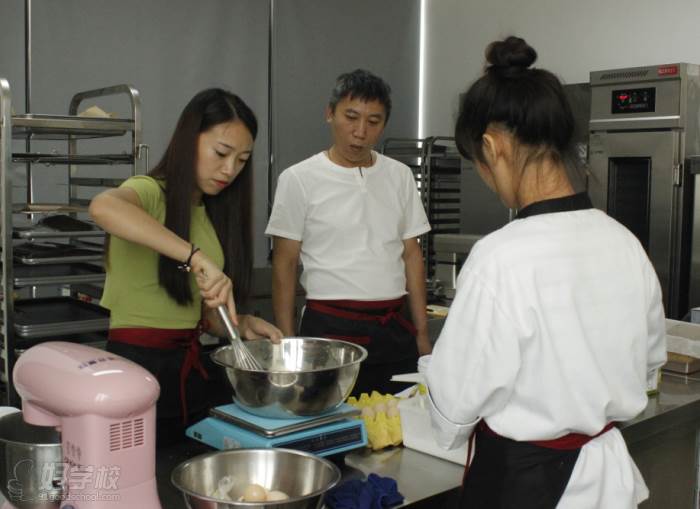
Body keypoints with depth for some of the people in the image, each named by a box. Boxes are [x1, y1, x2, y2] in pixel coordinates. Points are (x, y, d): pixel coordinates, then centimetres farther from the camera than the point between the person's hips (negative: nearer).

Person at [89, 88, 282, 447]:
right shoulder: (150, 193, -10)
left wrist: (241, 324, -5)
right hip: (138, 365, -7)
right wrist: (196, 256, -40)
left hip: (193, 366, 7)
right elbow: (102, 206, -36)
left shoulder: (213, 213, 13)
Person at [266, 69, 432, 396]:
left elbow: (411, 254, 11)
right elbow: (285, 265, -2)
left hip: (393, 329, 4)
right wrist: (287, 342, -6)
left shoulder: (400, 176, 8)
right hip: (330, 326, -3)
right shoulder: (299, 179, -3)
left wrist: (422, 332, 8)